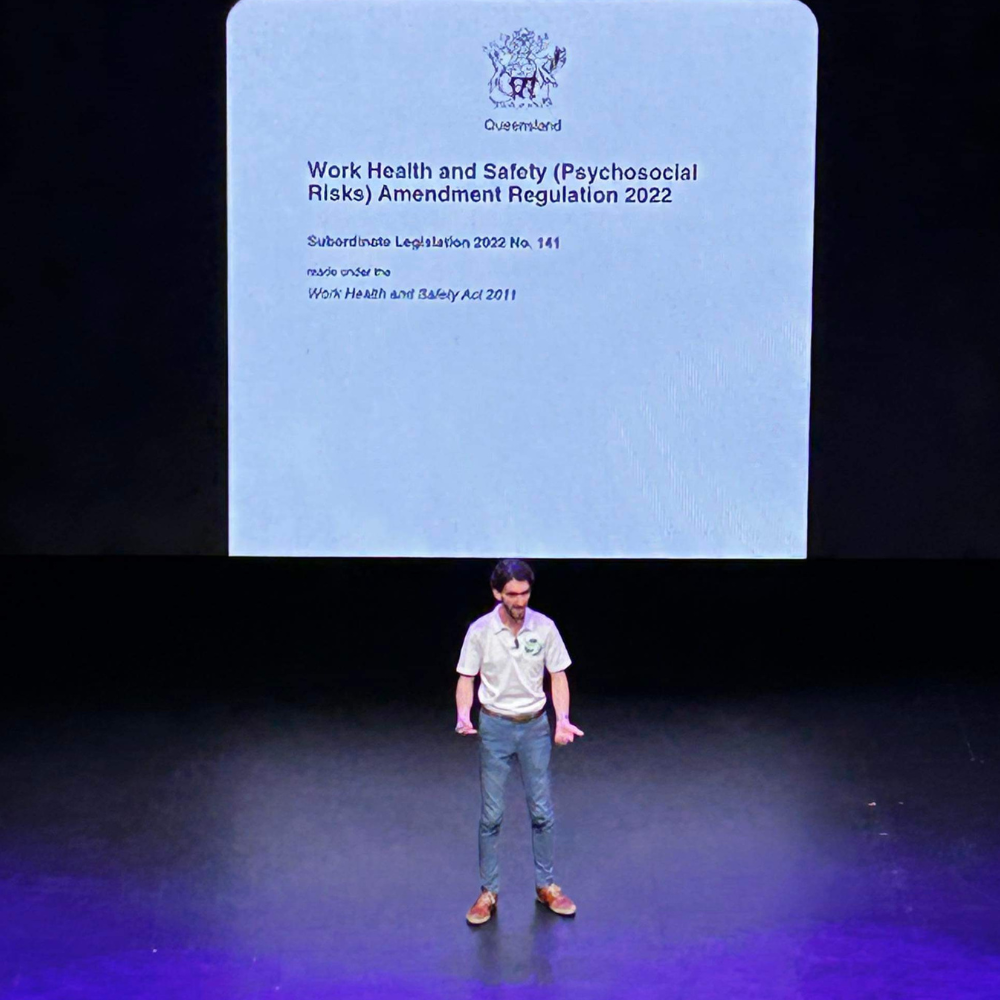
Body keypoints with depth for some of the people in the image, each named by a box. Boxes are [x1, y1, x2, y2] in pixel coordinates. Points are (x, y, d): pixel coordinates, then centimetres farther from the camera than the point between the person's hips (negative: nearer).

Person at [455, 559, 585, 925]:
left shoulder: (544, 627, -6)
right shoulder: (480, 630, -9)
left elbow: (558, 676, 3)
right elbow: (466, 679, -2)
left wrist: (562, 719, -10)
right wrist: (464, 715, -19)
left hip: (535, 726, 1)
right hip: (495, 726, -1)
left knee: (542, 811, 6)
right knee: (491, 815, 2)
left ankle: (546, 886, 22)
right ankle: (488, 892, 14)